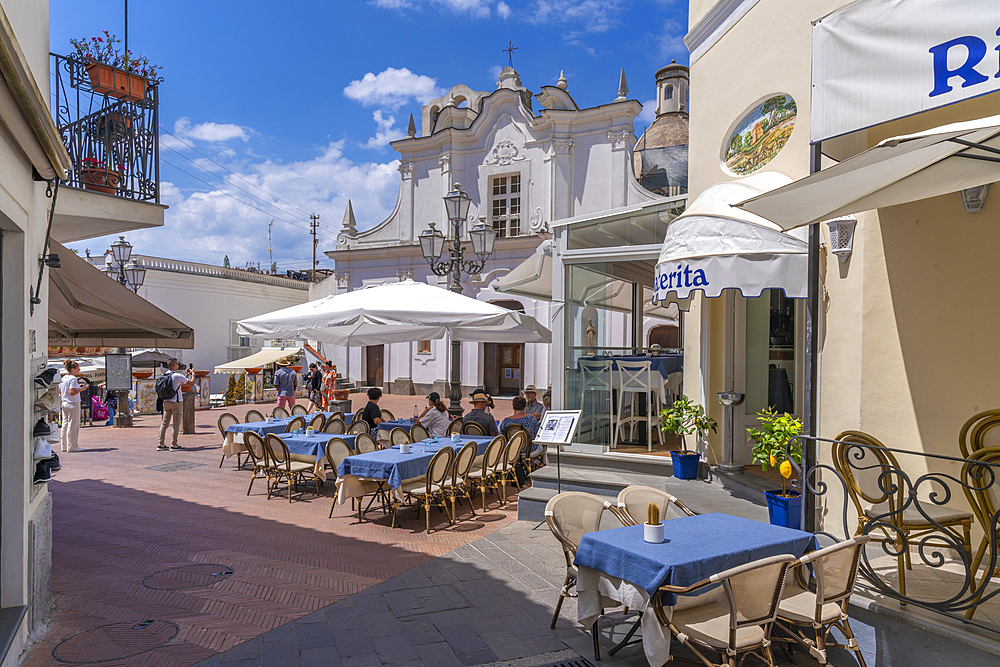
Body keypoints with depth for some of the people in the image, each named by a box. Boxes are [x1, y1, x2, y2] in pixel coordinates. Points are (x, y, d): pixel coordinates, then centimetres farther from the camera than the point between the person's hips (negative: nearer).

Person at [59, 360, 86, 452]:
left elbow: (60, 392, 17)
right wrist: (81, 389, -9)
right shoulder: (73, 379, -15)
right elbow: (72, 392, -23)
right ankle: (72, 446, 1)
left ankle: (64, 446, 19)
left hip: (64, 403, 9)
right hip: (72, 403, -9)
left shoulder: (63, 378, 11)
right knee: (73, 425, -3)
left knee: (65, 424, 13)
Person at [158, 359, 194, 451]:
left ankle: (161, 444, 11)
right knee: (176, 424, -2)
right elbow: (191, 383, -6)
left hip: (166, 402, 7)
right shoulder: (177, 376, -13)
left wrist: (187, 374, 29)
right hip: (176, 402, -7)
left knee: (164, 423, 10)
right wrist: (193, 374, 10)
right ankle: (173, 445, -1)